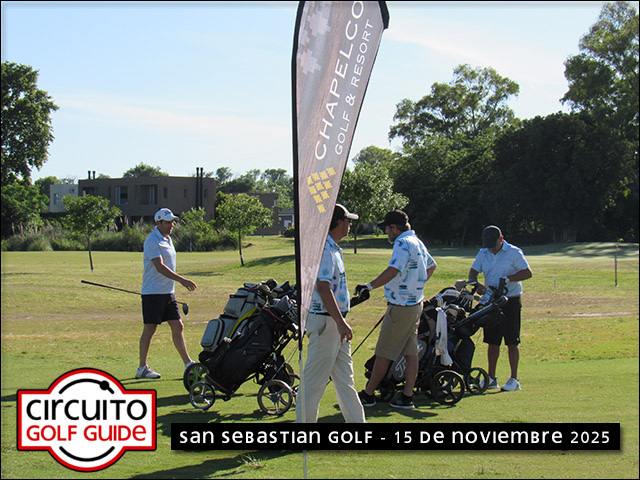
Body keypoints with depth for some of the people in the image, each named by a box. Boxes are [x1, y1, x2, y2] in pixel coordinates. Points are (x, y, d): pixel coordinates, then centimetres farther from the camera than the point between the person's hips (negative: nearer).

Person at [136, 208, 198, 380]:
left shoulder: (167, 239, 14)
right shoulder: (152, 241, -15)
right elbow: (160, 267, -25)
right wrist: (181, 280, -30)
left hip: (168, 292, 9)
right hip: (153, 292, -8)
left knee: (177, 327, 6)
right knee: (150, 329, -2)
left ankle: (188, 364, 9)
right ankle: (142, 368, 7)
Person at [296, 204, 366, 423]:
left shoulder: (333, 249, 15)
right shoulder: (323, 249, -17)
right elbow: (323, 287, -24)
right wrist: (340, 322, -27)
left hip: (335, 321, 10)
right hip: (325, 321, -10)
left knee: (345, 378, 13)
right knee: (314, 380, -2)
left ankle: (356, 420, 19)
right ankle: (305, 420, 5)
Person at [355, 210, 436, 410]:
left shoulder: (403, 244, -17)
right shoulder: (418, 242, 13)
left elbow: (393, 271, -31)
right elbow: (431, 265, 29)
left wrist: (369, 286, -31)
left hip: (400, 307, -10)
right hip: (415, 304, 10)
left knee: (383, 354, -1)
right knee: (411, 352, 8)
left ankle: (368, 394, 6)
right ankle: (407, 396, 9)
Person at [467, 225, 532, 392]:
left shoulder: (514, 252, -7)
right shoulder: (483, 253, 9)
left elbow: (528, 273, -10)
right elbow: (473, 272, 6)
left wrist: (508, 279, -21)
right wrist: (476, 285, -15)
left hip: (511, 301, -5)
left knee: (512, 342, -3)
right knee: (492, 341, 9)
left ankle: (514, 379, 1)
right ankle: (491, 378, 16)